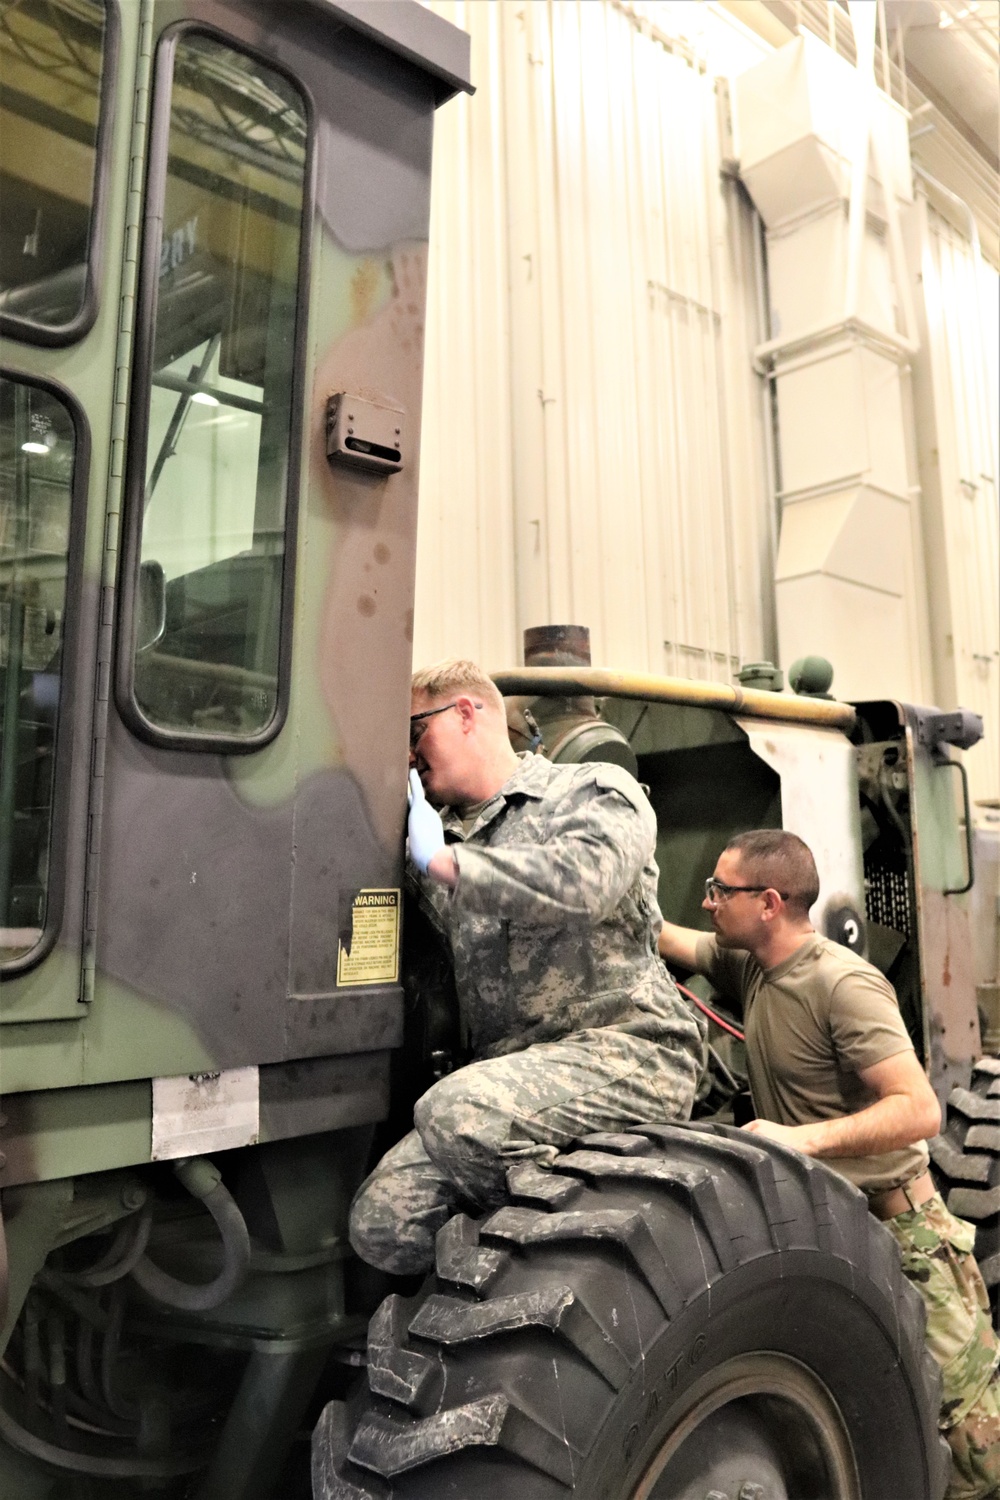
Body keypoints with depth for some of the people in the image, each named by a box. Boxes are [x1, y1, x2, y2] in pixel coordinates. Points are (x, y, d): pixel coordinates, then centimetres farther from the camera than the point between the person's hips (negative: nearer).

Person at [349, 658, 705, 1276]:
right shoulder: (447, 835, 22)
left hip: (623, 1048, -6)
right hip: (508, 1070, 6)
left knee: (454, 1111, -30)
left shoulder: (595, 792, 3)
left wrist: (443, 862, -12)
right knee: (381, 1224, -13)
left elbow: (583, 883, -19)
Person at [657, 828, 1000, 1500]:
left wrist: (803, 1139, -34)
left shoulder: (842, 983, -21)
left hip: (896, 1225, -7)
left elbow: (920, 1111, -26)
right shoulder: (748, 963, 1)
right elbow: (665, 938, 15)